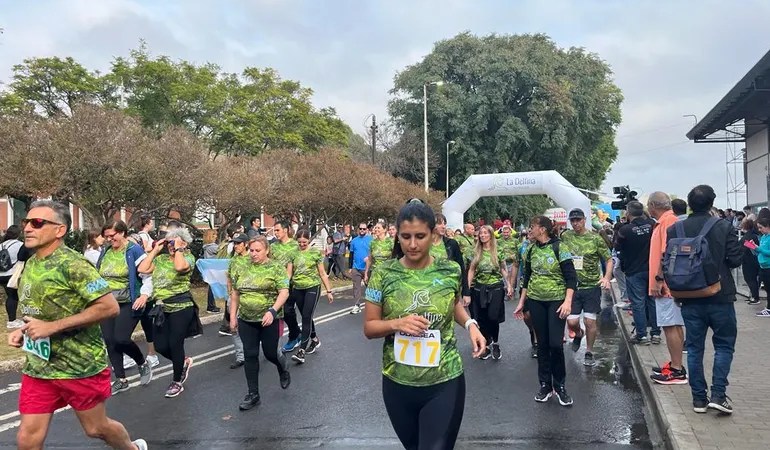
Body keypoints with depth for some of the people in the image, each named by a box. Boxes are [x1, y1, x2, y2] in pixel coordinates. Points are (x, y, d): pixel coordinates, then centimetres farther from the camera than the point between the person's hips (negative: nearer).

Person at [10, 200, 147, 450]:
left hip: (80, 365, -7)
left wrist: (53, 327, -24)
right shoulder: (30, 265, 8)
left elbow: (110, 306, -25)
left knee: (96, 428, 11)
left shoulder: (73, 264, -18)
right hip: (38, 366, 7)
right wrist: (24, 331, 2)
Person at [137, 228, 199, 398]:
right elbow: (142, 269, 2)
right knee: (160, 346, 6)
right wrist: (155, 250, 4)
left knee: (175, 345, 0)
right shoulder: (161, 258, 11)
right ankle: (184, 361, 36)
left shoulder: (188, 257, -6)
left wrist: (178, 249, -15)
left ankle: (177, 382, 19)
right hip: (162, 308, 6)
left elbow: (180, 267, -28)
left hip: (181, 307, -6)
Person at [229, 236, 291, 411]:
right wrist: (233, 315, 8)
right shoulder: (241, 268, 5)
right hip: (246, 320, 4)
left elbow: (284, 292, -14)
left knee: (270, 353, 6)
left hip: (269, 320, -4)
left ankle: (283, 369, 40)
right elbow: (235, 293, 12)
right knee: (250, 356, 4)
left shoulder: (276, 268, -8)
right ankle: (253, 394, 14)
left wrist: (272, 311, -26)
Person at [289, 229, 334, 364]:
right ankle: (315, 340, 35)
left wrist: (329, 291, 2)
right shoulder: (294, 253, 4)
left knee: (306, 318, -10)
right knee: (306, 317, 14)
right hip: (297, 289, 4)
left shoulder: (316, 253, -3)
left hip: (312, 288, -4)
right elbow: (289, 273, 9)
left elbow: (322, 273, 2)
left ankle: (302, 350, -9)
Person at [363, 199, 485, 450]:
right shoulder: (383, 274, -9)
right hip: (397, 384, 1)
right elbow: (369, 327, -3)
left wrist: (470, 324, -3)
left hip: (445, 383, -1)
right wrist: (397, 324, -22)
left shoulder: (451, 271, -5)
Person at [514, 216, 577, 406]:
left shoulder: (559, 247, -10)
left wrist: (568, 301, -21)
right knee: (543, 344, 8)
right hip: (536, 301, 4)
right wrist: (521, 302, 14)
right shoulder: (530, 250, 5)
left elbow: (571, 277, -11)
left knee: (556, 344, -7)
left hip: (556, 300, -4)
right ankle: (545, 385, 19)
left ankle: (560, 386, 12)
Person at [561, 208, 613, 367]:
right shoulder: (565, 237, 2)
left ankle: (589, 353, 21)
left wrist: (607, 277, -14)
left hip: (592, 285, -2)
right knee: (571, 322, -3)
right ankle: (578, 334, 33)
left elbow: (609, 259, 0)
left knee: (590, 321, 0)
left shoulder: (595, 238, -5)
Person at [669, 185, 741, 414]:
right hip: (721, 298, -2)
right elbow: (736, 259, -10)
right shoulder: (724, 227, -9)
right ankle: (718, 394, 3)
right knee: (724, 345, 12)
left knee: (695, 348, 10)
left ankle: (699, 398, 14)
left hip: (690, 300, 2)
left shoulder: (675, 230, -3)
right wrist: (720, 262, 12)